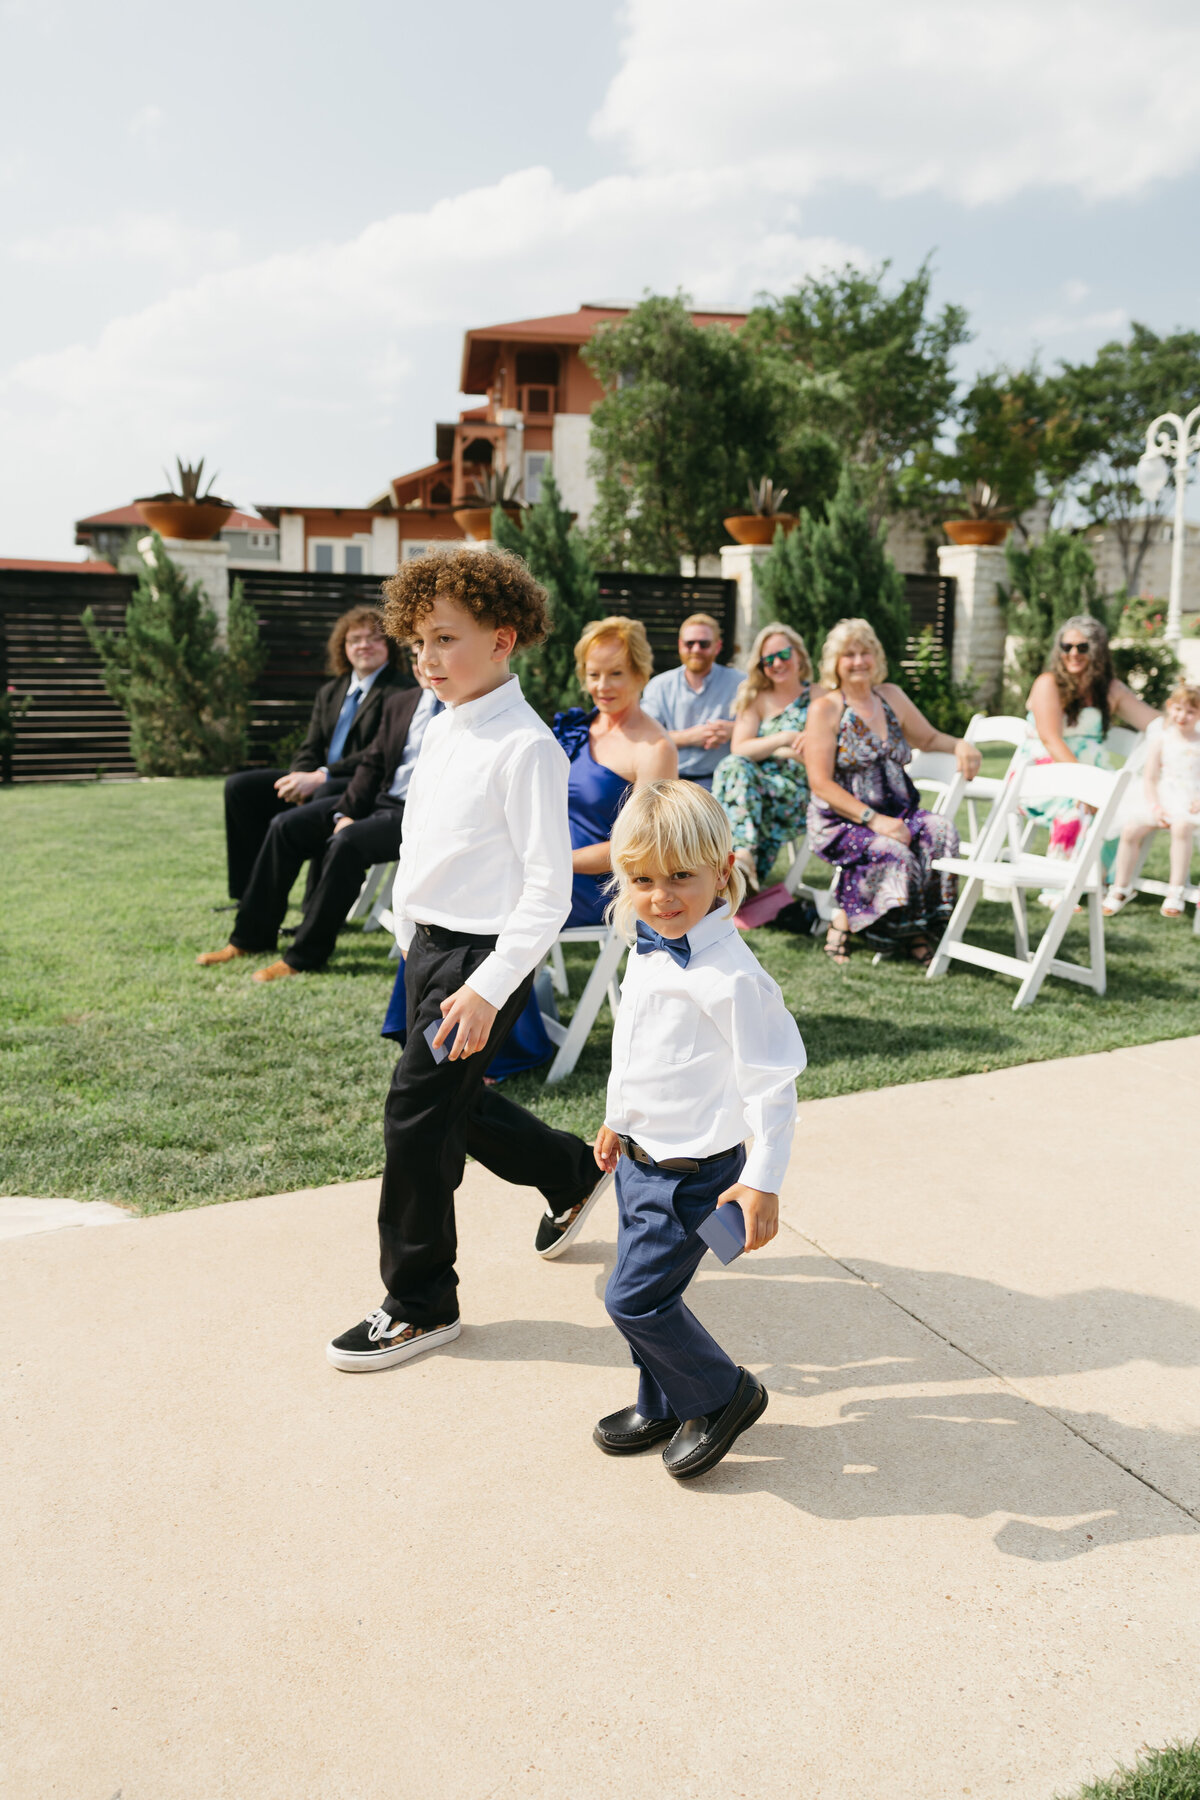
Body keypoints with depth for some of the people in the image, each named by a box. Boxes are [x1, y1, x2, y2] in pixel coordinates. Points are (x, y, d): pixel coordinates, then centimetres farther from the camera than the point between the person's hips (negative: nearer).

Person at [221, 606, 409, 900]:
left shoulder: (401, 689, -5)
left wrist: (321, 777, -23)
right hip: (319, 781, 8)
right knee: (239, 786, -3)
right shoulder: (330, 692, 22)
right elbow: (311, 749, 18)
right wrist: (300, 778, -7)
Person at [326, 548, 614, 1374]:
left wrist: (489, 987, -23)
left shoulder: (524, 746, -18)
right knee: (455, 1102, 19)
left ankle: (420, 1304, 13)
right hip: (430, 944, 9)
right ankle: (573, 1172, 45)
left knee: (417, 1113, -5)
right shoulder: (442, 731, 9)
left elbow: (550, 887, -21)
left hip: (484, 954, -9)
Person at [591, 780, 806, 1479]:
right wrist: (619, 1120, 26)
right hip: (640, 1156, 8)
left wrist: (763, 1182, -21)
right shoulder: (650, 950, 2)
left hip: (693, 1171, -8)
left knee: (635, 1296, -4)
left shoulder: (731, 976, -25)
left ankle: (724, 1395, 17)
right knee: (646, 1290, 17)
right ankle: (663, 1406, 38)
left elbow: (773, 1081, -21)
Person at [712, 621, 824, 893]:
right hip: (757, 782, 3)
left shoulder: (818, 698, 8)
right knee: (734, 766, -31)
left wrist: (763, 748, -6)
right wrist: (783, 740, -11)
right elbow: (738, 748, 0)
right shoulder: (755, 699, 16)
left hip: (801, 795, -3)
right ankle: (743, 855, -46)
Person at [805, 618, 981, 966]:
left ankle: (917, 931, -19)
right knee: (893, 853, -33)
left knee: (941, 830, -25)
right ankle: (842, 922, -12)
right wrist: (873, 820, -21)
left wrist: (959, 745, 3)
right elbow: (820, 783, -11)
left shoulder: (891, 696, 14)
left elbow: (928, 738, 28)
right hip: (841, 820, -5)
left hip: (896, 812, 5)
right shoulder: (826, 709, -3)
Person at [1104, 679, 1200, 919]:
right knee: (1130, 828, -19)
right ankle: (1121, 888, 0)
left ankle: (1176, 892, -25)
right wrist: (1156, 807, -9)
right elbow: (1149, 778, 4)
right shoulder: (1160, 739, 6)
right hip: (1160, 799, 2)